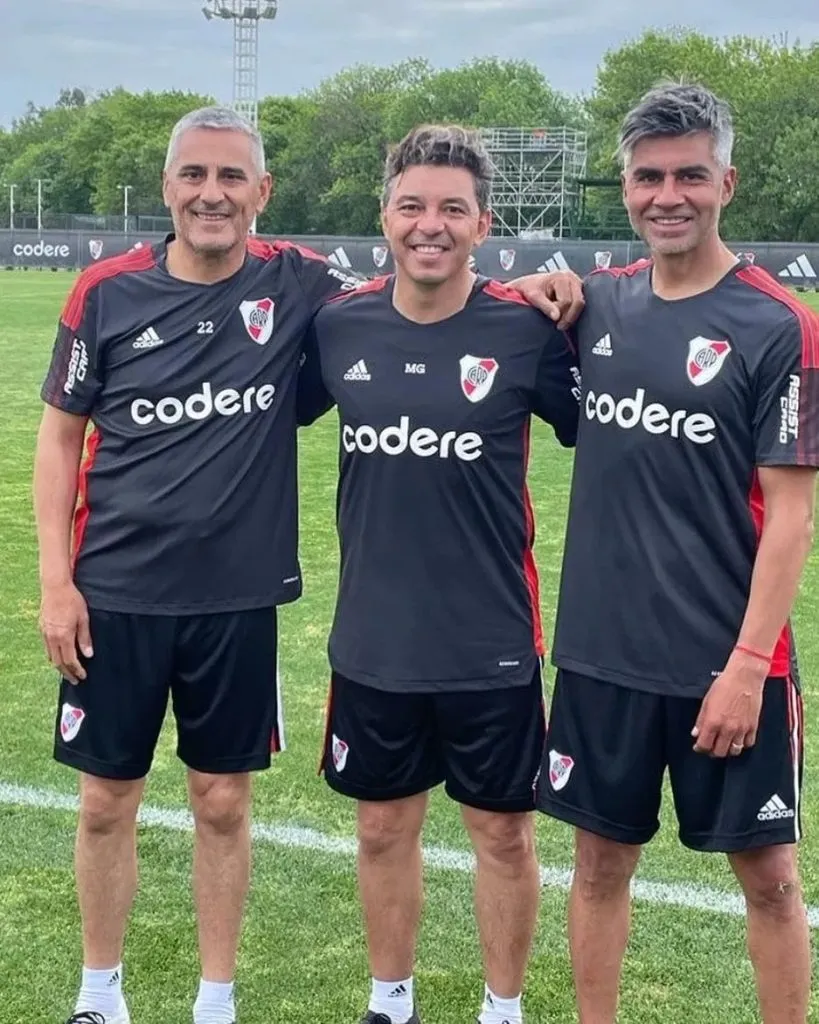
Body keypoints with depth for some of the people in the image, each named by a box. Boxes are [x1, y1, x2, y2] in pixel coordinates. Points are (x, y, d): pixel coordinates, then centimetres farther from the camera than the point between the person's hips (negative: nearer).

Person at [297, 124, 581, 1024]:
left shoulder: (525, 329, -11)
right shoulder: (339, 325, -2)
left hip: (491, 643, -3)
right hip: (372, 641, 3)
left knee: (501, 832, 13)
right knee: (384, 829, 17)